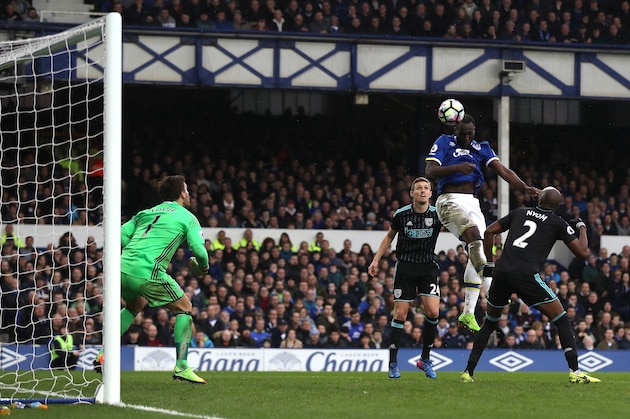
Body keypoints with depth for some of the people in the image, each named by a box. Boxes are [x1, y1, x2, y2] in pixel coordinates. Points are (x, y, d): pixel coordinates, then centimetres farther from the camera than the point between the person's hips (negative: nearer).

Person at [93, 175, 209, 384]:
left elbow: (121, 236, 16)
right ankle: (181, 366, 3)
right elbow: (199, 249, -3)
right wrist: (203, 267, 17)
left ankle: (105, 356, 23)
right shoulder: (187, 217, 9)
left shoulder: (146, 213, 24)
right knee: (185, 308, 11)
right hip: (148, 273, -6)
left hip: (123, 268, 6)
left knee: (134, 306, 34)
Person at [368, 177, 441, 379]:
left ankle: (425, 359, 4)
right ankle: (393, 363, 5)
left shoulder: (437, 214, -5)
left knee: (432, 311, -14)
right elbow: (389, 237, 10)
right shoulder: (401, 214, -4)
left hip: (428, 266, 0)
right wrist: (376, 260, 7)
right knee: (400, 314, -3)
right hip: (405, 266, 0)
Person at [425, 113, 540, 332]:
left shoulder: (481, 148, 14)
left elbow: (503, 170, 2)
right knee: (474, 235, -30)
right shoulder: (444, 143, 3)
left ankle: (468, 313, 6)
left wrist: (525, 187, -14)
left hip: (472, 203, 6)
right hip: (449, 200, -6)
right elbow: (430, 171, -9)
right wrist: (456, 168, -25)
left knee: (477, 252, 1)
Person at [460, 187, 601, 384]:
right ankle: (575, 371, -5)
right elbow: (582, 251, 10)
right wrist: (582, 227, 27)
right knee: (561, 320, 5)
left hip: (502, 272, 4)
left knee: (490, 322, 23)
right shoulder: (558, 223, 9)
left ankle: (468, 371, 19)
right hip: (526, 275, -4)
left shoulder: (520, 213, 20)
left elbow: (489, 232, 20)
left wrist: (489, 262, 25)